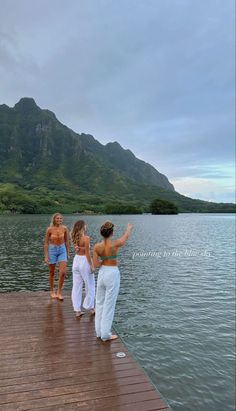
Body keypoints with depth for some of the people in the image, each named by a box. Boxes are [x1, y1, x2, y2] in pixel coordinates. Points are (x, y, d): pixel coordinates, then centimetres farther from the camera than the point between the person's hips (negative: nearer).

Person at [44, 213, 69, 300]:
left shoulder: (64, 228, -5)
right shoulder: (49, 229, -12)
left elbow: (66, 241, 5)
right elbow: (46, 243, -7)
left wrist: (67, 253, 8)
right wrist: (46, 256, -10)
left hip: (62, 250, 2)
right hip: (52, 250, -2)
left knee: (63, 272, -8)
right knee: (52, 273, 11)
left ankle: (59, 292, 8)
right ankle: (52, 292, 30)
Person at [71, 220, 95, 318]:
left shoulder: (75, 238, 0)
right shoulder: (86, 238, -18)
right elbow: (87, 254, -16)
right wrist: (91, 266, -9)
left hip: (76, 260, 6)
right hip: (84, 261, -6)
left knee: (76, 286, 11)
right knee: (90, 285, 13)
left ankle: (77, 310, 18)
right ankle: (90, 307, 23)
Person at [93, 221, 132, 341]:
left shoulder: (97, 246, -7)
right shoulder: (115, 244, -15)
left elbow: (95, 264, -5)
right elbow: (125, 236, 5)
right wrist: (129, 228, 25)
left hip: (102, 273, 4)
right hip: (112, 274, -4)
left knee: (100, 303, 17)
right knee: (109, 305, 5)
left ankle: (99, 331, 28)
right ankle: (105, 334, 15)